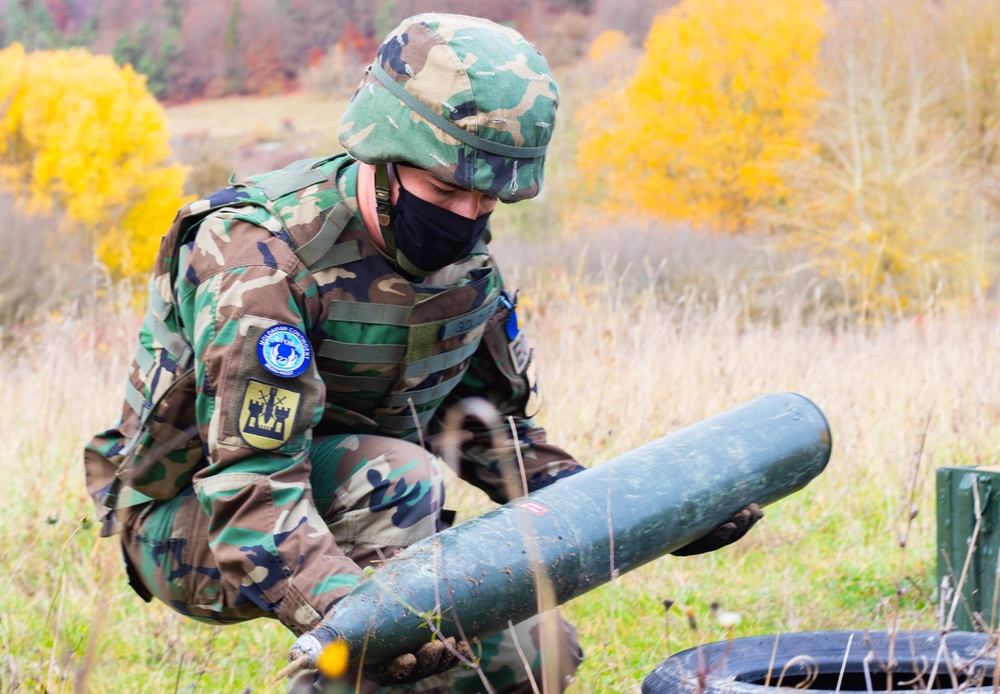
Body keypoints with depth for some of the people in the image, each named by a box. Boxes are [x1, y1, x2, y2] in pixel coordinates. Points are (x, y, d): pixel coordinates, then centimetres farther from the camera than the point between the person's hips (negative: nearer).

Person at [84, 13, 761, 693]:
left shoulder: (464, 254, -7)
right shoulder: (260, 256, -30)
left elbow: (489, 420, 5)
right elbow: (249, 490, -38)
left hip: (360, 508, 7)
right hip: (188, 525, -7)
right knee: (396, 476, -34)